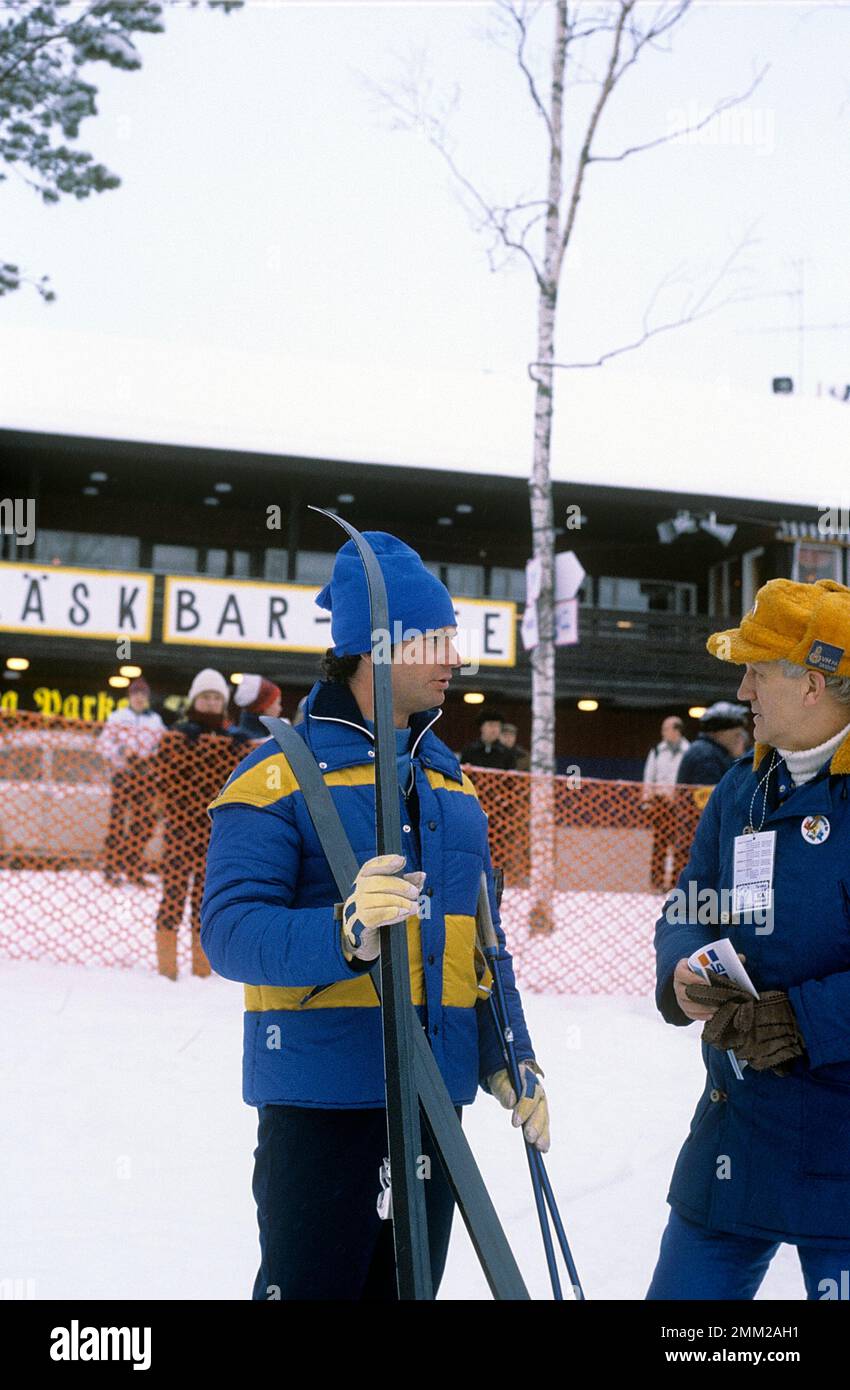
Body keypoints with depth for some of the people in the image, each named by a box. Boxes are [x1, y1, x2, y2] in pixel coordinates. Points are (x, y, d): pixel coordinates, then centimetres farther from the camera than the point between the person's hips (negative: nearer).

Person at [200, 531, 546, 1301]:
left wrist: (510, 1059, 10)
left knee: (407, 1289, 16)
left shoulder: (453, 783, 14)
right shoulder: (280, 773, -8)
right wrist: (343, 931, -36)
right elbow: (230, 929, -19)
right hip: (321, 1098, -7)